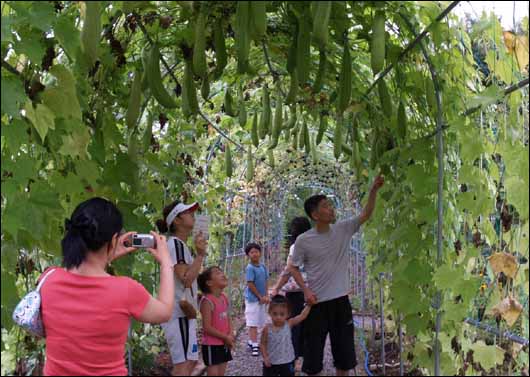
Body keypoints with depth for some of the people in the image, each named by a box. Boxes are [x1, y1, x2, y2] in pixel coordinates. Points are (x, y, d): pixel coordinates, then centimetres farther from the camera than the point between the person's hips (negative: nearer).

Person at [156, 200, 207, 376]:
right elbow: (186, 279, -24)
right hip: (180, 312, -11)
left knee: (190, 361, 18)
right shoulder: (175, 244, -14)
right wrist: (200, 255, -21)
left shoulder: (179, 244, 17)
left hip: (182, 312, 11)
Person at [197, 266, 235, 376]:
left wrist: (230, 335, -1)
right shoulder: (207, 301, -19)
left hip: (224, 344, 8)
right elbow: (207, 327, -21)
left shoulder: (224, 298, 6)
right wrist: (226, 337, -15)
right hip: (212, 346, -8)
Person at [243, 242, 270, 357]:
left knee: (259, 322, 12)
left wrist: (266, 296, 1)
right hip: (253, 299, -7)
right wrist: (260, 297, -11)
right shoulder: (250, 268, -14)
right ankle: (254, 346, -6)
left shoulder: (263, 267, 7)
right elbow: (250, 284, -16)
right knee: (253, 323, -6)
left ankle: (251, 342, 23)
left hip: (262, 299, 7)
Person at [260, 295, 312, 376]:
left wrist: (309, 305, -17)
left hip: (287, 363, 1)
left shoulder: (289, 324, -11)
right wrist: (265, 358, -15)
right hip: (271, 363, -1)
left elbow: (302, 316, -11)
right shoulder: (267, 329, -14)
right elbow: (263, 344, -6)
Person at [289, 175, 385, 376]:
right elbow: (294, 268, 1)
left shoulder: (343, 229, 0)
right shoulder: (303, 241, -9)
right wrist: (305, 290, -12)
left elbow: (366, 214, -1)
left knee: (344, 352, 12)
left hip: (340, 300, 3)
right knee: (313, 352, 5)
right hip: (317, 302, -3)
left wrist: (374, 190, -13)